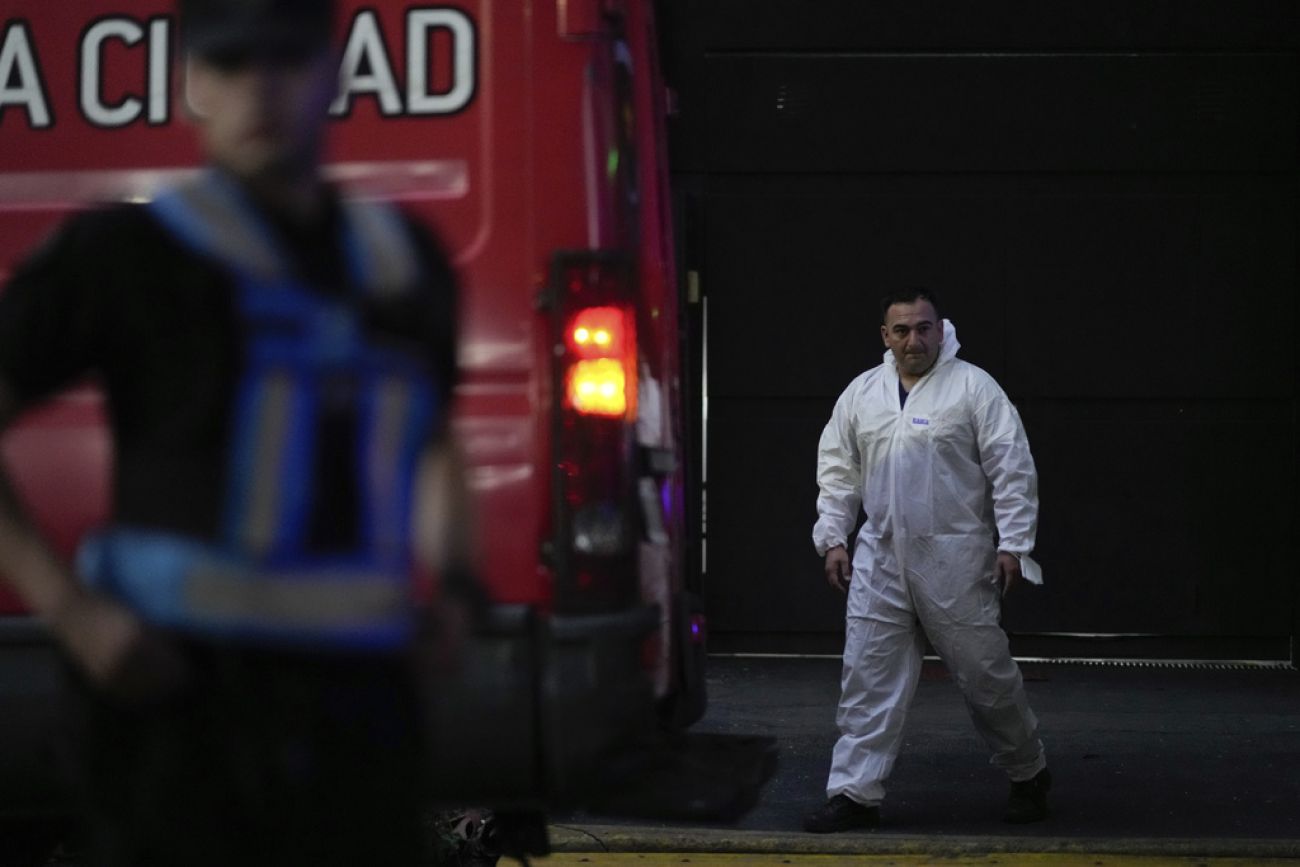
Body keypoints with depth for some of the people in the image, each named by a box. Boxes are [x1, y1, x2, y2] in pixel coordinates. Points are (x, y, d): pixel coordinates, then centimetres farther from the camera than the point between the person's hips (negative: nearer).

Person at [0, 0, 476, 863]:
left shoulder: (406, 261, 15)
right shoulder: (125, 253, -2)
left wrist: (454, 582, 14)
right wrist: (71, 610, -13)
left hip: (361, 697, 5)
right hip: (185, 700, -5)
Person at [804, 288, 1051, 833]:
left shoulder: (974, 387, -6)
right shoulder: (861, 393, 8)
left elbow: (1013, 471, -8)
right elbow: (838, 471, 13)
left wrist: (1013, 545, -12)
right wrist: (833, 539, 5)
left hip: (956, 560, -4)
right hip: (880, 559, 4)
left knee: (986, 674, 5)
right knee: (868, 676, 1)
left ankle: (1028, 776, 24)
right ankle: (855, 794, 5)